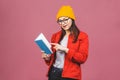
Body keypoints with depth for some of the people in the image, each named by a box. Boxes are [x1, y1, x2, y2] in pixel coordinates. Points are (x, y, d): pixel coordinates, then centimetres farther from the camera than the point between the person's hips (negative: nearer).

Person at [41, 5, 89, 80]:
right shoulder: (55, 36, 13)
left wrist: (65, 50, -18)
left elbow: (82, 58, -10)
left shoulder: (82, 36, 0)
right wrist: (48, 58, -1)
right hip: (54, 72, 4)